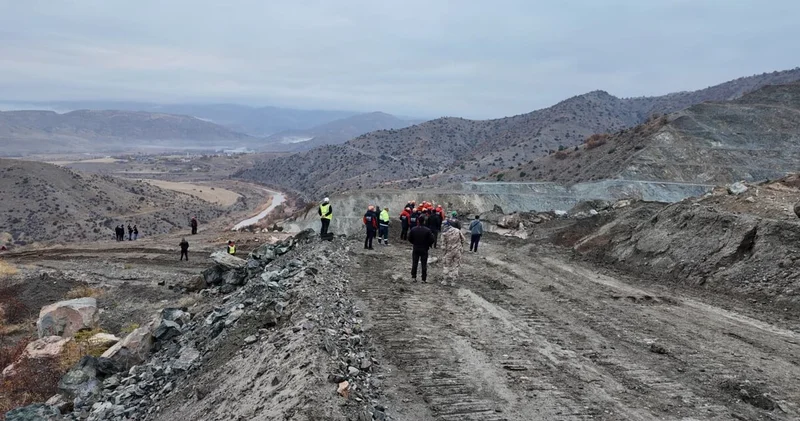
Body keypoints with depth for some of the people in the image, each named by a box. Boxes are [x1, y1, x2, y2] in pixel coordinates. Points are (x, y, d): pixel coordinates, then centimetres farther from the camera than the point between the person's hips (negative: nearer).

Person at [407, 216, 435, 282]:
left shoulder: (413, 229, -7)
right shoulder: (427, 230, -14)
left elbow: (409, 239, 0)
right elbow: (431, 240, -12)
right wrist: (428, 245, 8)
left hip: (415, 249, 2)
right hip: (424, 249, -2)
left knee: (414, 263, 12)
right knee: (424, 264, 5)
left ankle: (413, 277, 12)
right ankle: (424, 279, 7)